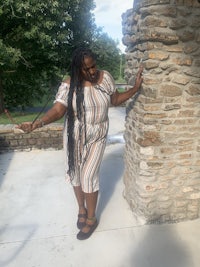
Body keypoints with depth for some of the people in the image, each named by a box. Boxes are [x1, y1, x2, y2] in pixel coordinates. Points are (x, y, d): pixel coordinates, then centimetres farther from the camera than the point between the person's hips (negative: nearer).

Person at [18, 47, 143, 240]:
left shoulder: (105, 77, -5)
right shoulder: (69, 85, -13)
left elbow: (115, 100, 6)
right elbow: (57, 110, -20)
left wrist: (135, 88, -2)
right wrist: (37, 123, -36)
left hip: (97, 137, 0)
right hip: (74, 136, 1)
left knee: (89, 176, -1)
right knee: (75, 173, 13)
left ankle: (91, 218, 22)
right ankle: (81, 208, 40)